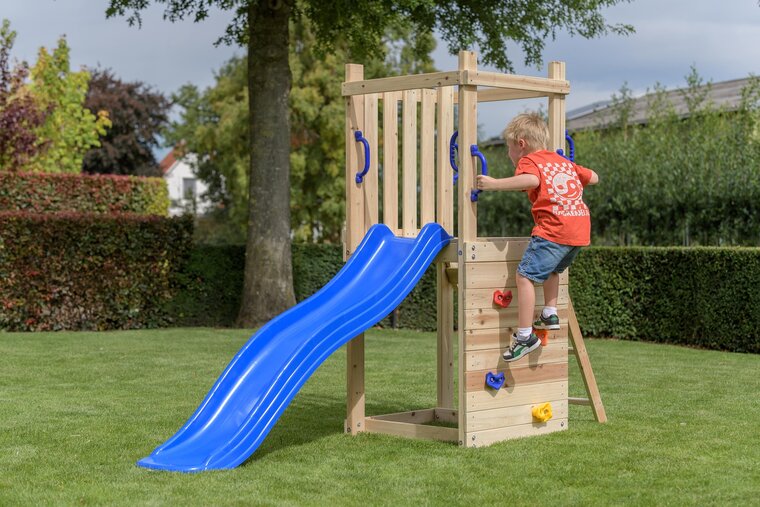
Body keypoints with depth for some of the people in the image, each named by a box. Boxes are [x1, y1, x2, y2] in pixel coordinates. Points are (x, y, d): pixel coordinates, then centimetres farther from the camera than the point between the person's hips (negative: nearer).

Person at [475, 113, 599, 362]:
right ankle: (550, 315, 34)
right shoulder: (563, 161, 25)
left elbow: (531, 180, -22)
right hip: (581, 229, 8)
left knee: (525, 275, -8)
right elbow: (593, 177, 34)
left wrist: (495, 183, -21)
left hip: (554, 230, -8)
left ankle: (525, 335, -12)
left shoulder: (529, 161, 2)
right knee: (552, 269, 32)